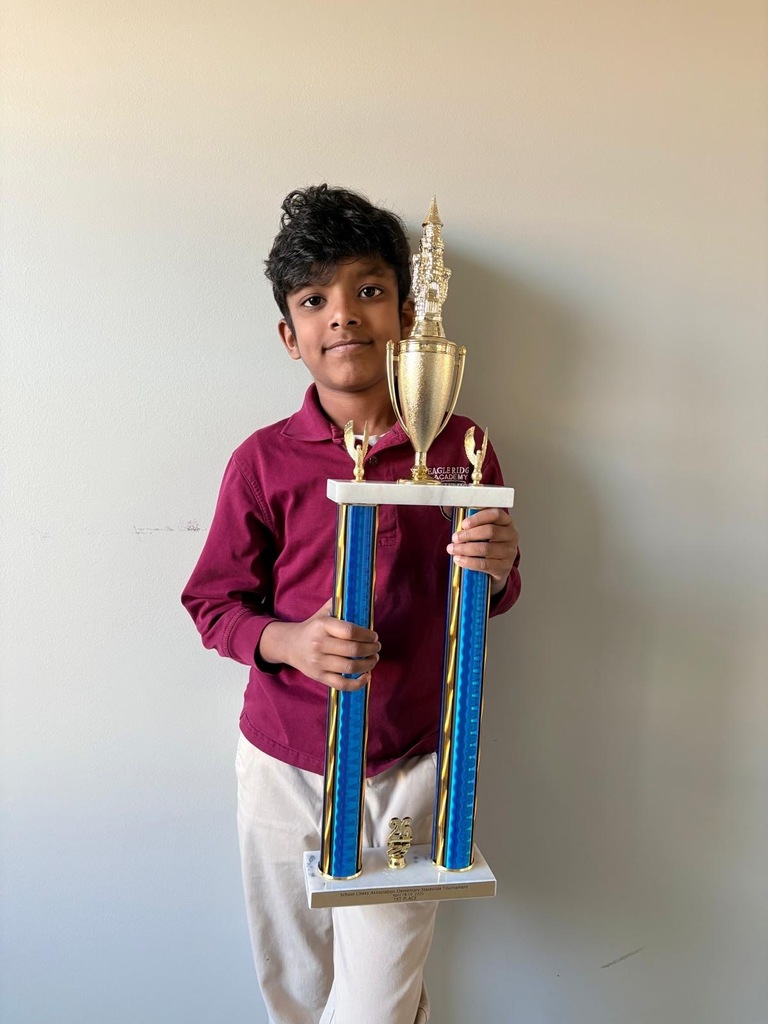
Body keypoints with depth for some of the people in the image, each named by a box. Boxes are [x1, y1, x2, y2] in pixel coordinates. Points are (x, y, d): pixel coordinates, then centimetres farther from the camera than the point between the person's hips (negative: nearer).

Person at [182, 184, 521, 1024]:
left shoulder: (460, 447, -6)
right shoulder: (263, 461, -9)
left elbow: (491, 601, 4)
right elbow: (213, 604, -2)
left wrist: (499, 567, -18)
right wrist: (289, 641, -21)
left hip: (409, 768, -1)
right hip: (283, 765, 1)